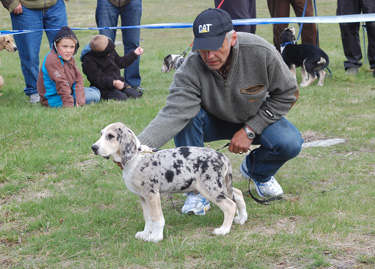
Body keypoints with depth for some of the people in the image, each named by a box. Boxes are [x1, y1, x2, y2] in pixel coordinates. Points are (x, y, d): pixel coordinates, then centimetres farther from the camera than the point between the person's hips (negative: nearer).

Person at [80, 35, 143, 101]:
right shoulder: (88, 61, -19)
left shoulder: (110, 52, 7)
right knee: (122, 97, -29)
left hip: (118, 81, 7)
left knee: (136, 94, -9)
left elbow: (120, 62, 24)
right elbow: (98, 78, -25)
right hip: (103, 87, -7)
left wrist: (134, 54, 22)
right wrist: (113, 83, -37)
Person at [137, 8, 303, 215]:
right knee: (185, 115, -33)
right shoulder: (191, 69, -32)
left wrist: (250, 130, -19)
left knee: (290, 144, -27)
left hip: (256, 118, 1)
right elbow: (173, 115, -43)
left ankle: (257, 171, 10)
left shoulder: (261, 52, -29)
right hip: (213, 121, 0)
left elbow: (287, 93, -15)